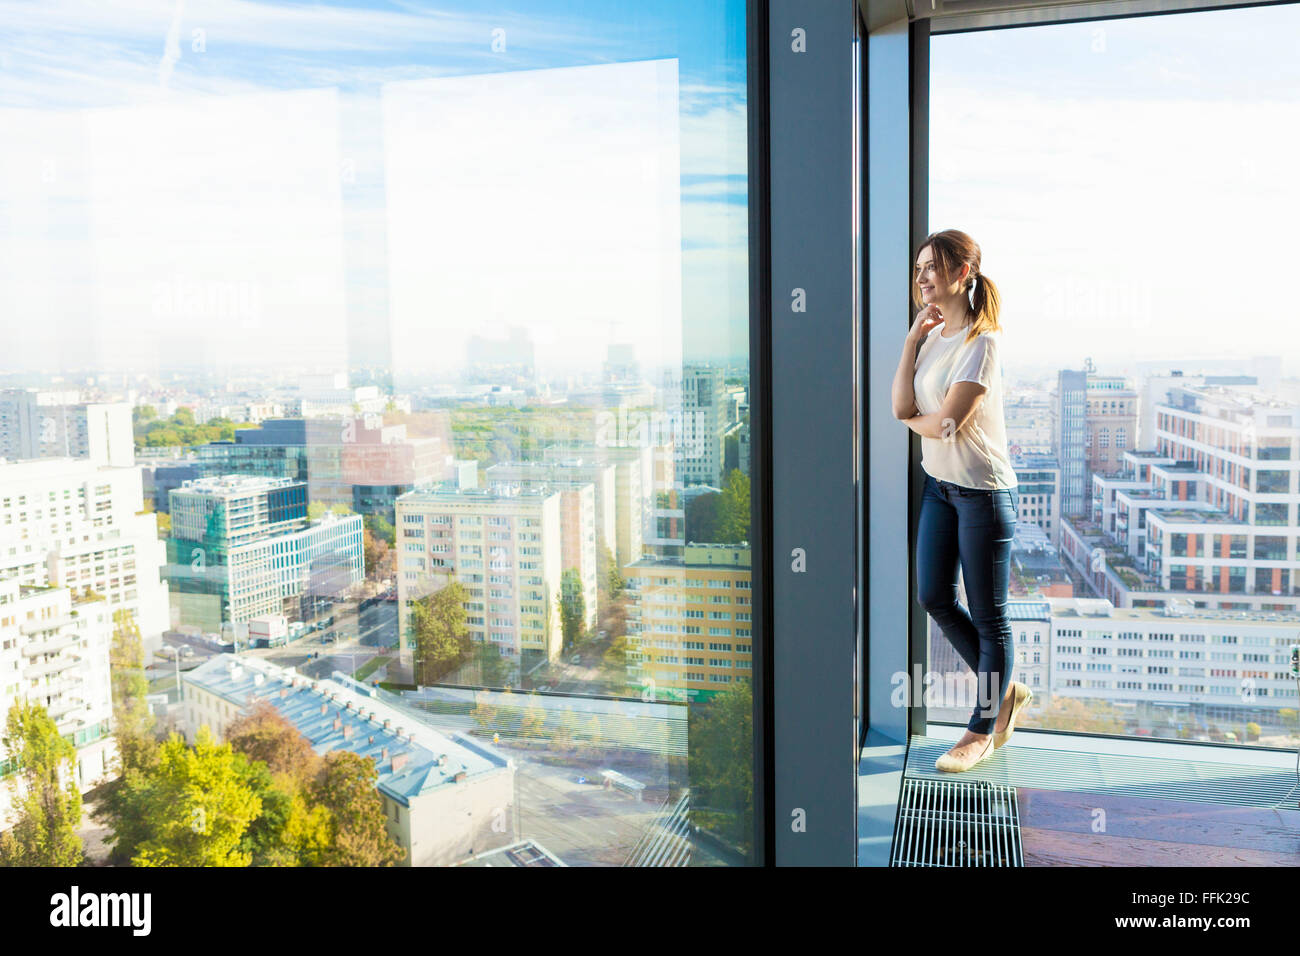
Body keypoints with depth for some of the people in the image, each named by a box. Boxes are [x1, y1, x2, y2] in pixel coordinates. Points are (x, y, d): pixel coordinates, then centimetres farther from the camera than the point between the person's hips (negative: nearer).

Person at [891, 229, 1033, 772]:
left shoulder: (981, 341, -17)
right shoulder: (933, 336, 7)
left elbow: (945, 423, -22)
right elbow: (902, 407, -4)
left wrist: (913, 418, -1)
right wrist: (914, 337, -6)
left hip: (984, 492, -8)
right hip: (940, 485, 9)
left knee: (988, 617, 5)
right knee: (934, 598, 12)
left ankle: (982, 729, 20)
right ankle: (1004, 690, 33)